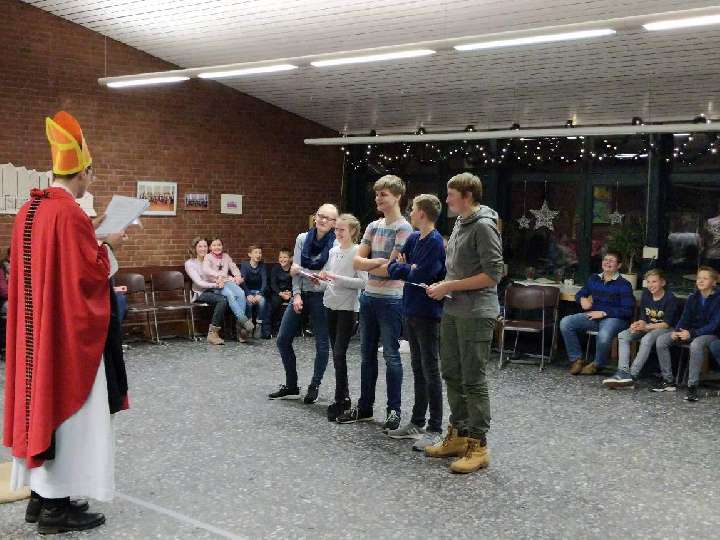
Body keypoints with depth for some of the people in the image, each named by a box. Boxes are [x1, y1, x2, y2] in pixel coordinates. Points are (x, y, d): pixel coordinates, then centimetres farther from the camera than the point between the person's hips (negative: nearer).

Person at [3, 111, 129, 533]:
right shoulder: (70, 213, -19)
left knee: (42, 400, 14)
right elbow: (91, 274, -19)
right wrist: (108, 248, -3)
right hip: (68, 328, -9)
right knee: (65, 406, -1)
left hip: (36, 324, 9)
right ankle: (57, 506, 7)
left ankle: (42, 495, 24)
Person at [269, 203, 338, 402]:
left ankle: (314, 386, 21)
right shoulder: (302, 239, 4)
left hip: (321, 297, -5)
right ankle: (291, 386, 21)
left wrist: (303, 271, -16)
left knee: (322, 344, 3)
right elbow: (295, 270, 1)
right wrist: (297, 295, -9)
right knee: (283, 339, 7)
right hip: (301, 294, 5)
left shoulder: (336, 245, -9)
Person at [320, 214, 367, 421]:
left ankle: (339, 401, 1)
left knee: (339, 354, -8)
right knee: (336, 353, 12)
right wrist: (323, 278, -2)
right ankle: (344, 396, 23)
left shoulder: (357, 252, -10)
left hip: (348, 308, -7)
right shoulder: (333, 251, 9)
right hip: (331, 305, 7)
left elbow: (362, 282, -16)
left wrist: (337, 278, -20)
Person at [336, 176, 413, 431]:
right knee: (367, 353, 12)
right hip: (369, 296, 7)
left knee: (391, 355, 0)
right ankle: (364, 406, 22)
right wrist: (378, 261, -14)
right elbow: (358, 261, 5)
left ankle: (394, 410, 10)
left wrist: (368, 266, -2)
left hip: (391, 299, -7)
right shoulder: (373, 226, 11)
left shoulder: (403, 228, -9)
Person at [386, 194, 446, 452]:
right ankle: (417, 423, 25)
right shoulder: (414, 238, 10)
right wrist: (409, 269, -10)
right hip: (412, 311, 8)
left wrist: (404, 268, -3)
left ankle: (435, 430, 4)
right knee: (418, 369, 15)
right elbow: (393, 267, 10)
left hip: (428, 313, -8)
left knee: (430, 371, -3)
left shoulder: (435, 242, -15)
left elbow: (420, 275, -22)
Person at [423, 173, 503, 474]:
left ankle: (478, 446, 6)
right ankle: (458, 435, 26)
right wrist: (443, 287, 9)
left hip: (475, 313, -9)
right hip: (452, 311, 9)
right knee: (452, 375, 14)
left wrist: (450, 286, -15)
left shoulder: (483, 226, -13)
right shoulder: (460, 224, 13)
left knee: (473, 381, -3)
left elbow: (493, 274, -18)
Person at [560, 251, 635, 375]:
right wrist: (582, 299, 0)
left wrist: (604, 313, -16)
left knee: (604, 335, -39)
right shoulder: (594, 279, 13)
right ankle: (577, 359, -8)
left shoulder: (624, 285, -3)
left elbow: (628, 310, -11)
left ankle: (597, 364, -7)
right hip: (593, 315, 5)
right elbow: (579, 294, 26)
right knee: (565, 322, -17)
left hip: (614, 318, -5)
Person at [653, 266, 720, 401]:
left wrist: (692, 333, -28)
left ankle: (692, 386, -34)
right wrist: (676, 331, -15)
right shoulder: (692, 298, 9)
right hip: (690, 332, 6)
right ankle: (668, 381, -11)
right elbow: (684, 318, 7)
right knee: (661, 340, -15)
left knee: (696, 344, -41)